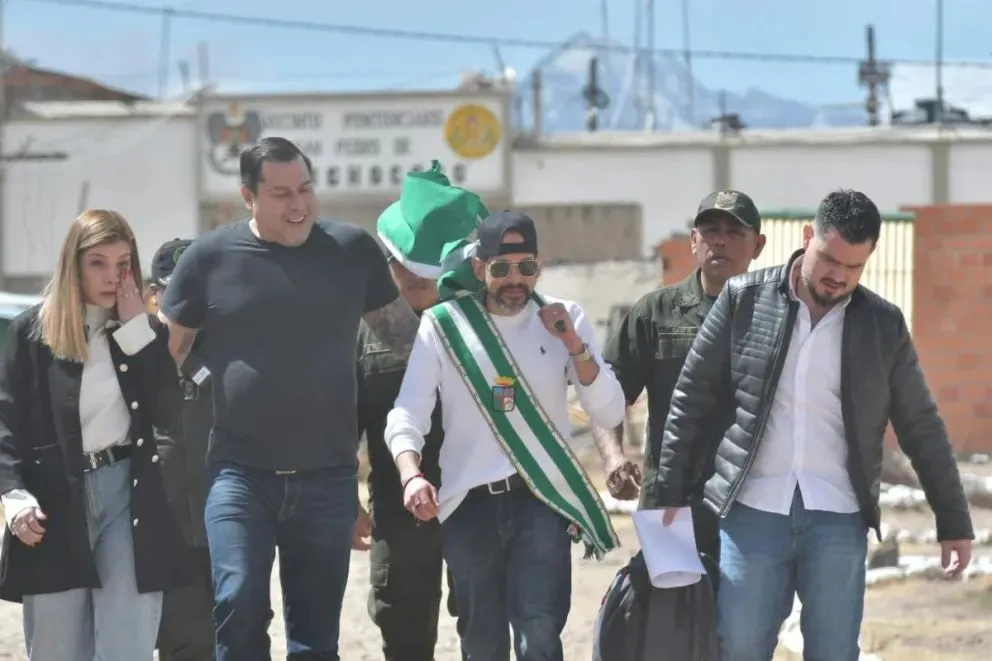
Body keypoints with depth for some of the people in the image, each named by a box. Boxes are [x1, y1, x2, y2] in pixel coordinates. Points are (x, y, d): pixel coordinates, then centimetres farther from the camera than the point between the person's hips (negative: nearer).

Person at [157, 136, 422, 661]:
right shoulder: (210, 257, -1)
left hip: (328, 476, 2)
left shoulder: (352, 249, 3)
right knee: (240, 603, -18)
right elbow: (164, 352, 5)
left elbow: (402, 333, 13)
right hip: (240, 473, -2)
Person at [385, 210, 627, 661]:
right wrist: (411, 475, -23)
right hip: (469, 505, 1)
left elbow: (610, 414, 1)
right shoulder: (443, 324, 2)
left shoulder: (565, 320, 5)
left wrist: (575, 346, -12)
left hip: (542, 500, -1)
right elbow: (408, 413, -4)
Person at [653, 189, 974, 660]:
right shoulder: (745, 300, 2)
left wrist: (954, 523, 10)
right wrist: (670, 494, 4)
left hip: (838, 520, 0)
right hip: (752, 513, 0)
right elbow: (692, 399, 6)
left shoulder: (883, 324, 5)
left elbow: (921, 427, 10)